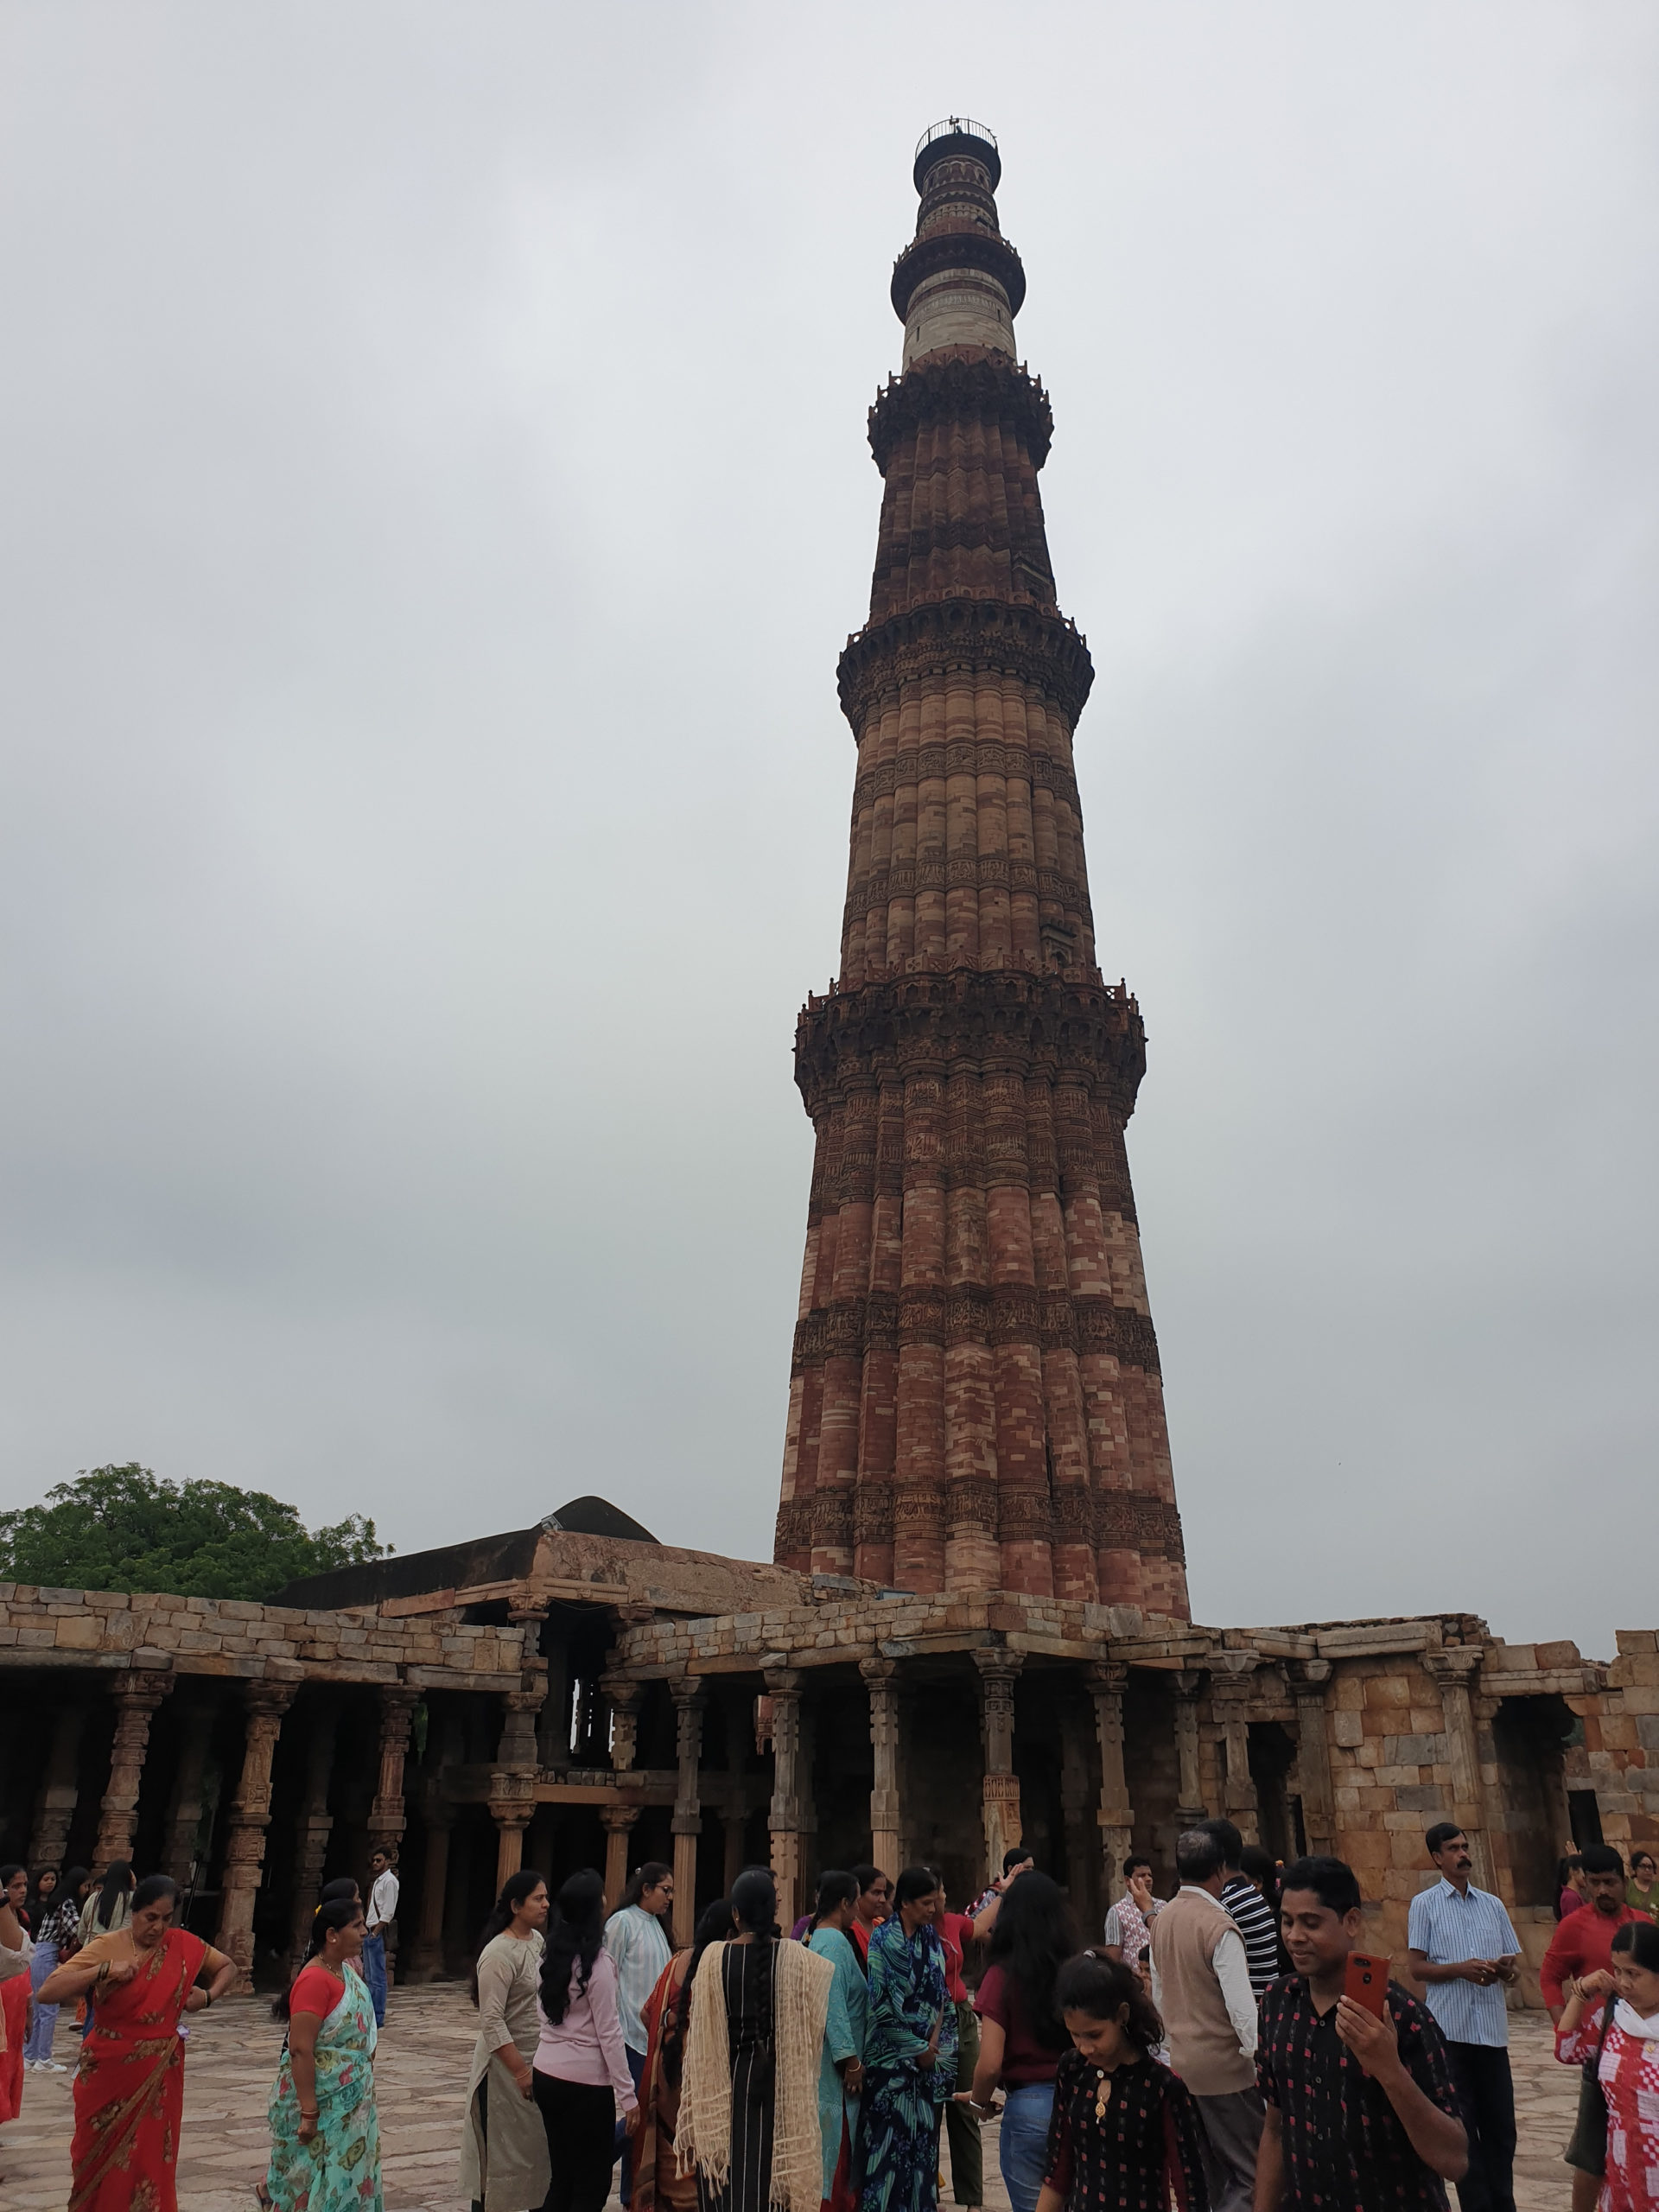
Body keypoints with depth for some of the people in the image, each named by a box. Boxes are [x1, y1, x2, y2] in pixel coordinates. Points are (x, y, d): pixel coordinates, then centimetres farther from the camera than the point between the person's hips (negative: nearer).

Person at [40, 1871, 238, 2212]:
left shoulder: (183, 1946, -3)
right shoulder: (106, 1946, -12)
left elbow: (228, 1967, 11)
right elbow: (47, 1992, -20)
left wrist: (207, 1996, -8)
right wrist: (104, 1970, -29)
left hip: (159, 2074, 2)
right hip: (109, 2073, -2)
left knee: (150, 2158, 8)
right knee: (101, 2156, 12)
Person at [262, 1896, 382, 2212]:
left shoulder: (348, 1969, 3)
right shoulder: (315, 1980, -23)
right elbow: (300, 2051, -25)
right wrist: (309, 2113, -25)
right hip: (321, 2103, -9)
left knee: (347, 2175, 17)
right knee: (318, 2179, 4)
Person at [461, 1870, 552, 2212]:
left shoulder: (537, 1940, 5)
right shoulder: (499, 1954, -19)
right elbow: (492, 2022, -21)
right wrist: (520, 2071, -22)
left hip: (540, 2061, 7)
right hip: (506, 2066, -7)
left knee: (540, 2145, 12)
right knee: (501, 2151, 4)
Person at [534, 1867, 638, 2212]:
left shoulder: (550, 1955, 4)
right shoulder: (597, 1962, -15)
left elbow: (548, 2018, 10)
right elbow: (608, 2033, -14)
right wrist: (627, 2095, -9)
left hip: (547, 2074, 7)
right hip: (586, 2082, -7)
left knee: (563, 2176, 16)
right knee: (592, 2182, 5)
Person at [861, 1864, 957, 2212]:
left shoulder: (931, 1938, 7)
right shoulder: (884, 1941, -10)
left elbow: (940, 1995, 8)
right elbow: (881, 2004, -11)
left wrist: (935, 2043, -5)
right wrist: (917, 2048, -8)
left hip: (928, 2053, 5)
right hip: (893, 2054, -5)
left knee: (924, 2135, 7)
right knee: (892, 2134, -3)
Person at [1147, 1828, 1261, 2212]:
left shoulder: (1162, 1919, 4)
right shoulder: (1219, 1927, -19)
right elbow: (1241, 2007, -20)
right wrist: (1260, 2057, -10)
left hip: (1182, 2062, 7)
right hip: (1224, 2065, -7)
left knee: (1207, 2174, 17)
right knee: (1248, 2174, 1)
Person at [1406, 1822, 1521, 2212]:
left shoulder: (1492, 1904, 11)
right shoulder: (1425, 1904, -1)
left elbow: (1513, 1968, 14)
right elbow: (1418, 1968, -4)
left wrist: (1506, 1969, -10)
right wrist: (1460, 1969, -19)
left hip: (1492, 2028, 3)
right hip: (1449, 2028, -3)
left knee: (1501, 2125, 7)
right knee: (1462, 2125, 3)